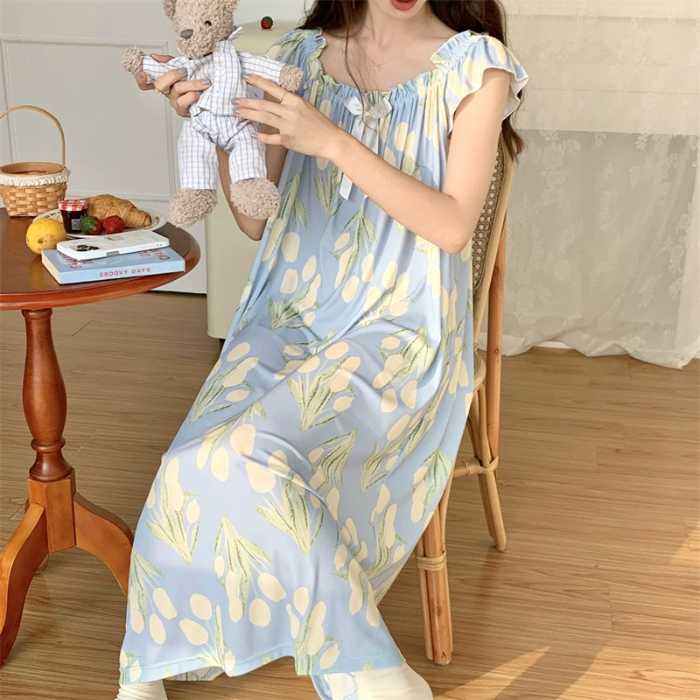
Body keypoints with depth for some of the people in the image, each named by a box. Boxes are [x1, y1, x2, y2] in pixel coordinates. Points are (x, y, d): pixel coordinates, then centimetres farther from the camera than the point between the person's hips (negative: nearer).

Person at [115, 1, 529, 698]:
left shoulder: (475, 65, 0)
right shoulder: (300, 57, 11)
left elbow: (453, 226, -11)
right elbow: (257, 222, 12)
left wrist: (332, 141, -18)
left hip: (398, 331, -4)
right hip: (287, 318, 4)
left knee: (246, 459, -27)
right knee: (201, 463, -23)